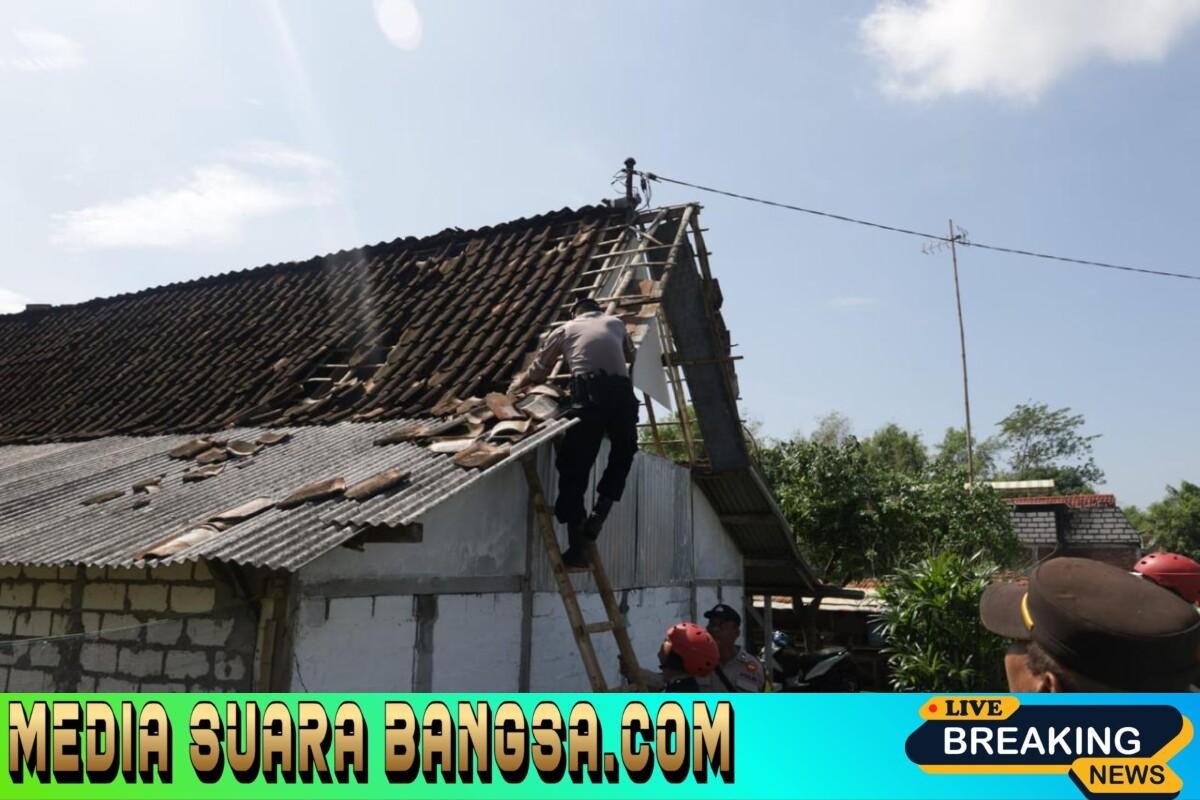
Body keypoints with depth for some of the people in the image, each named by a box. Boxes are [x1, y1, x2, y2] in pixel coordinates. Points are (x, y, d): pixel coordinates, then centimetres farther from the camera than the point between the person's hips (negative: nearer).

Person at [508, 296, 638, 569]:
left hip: (588, 396, -2)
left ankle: (578, 548, -3)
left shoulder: (566, 329, 22)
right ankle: (599, 513, 8)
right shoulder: (616, 323, 27)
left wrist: (518, 384, 47)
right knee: (623, 455, 25)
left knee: (574, 469, 2)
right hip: (622, 394, 2)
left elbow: (538, 370, 28)